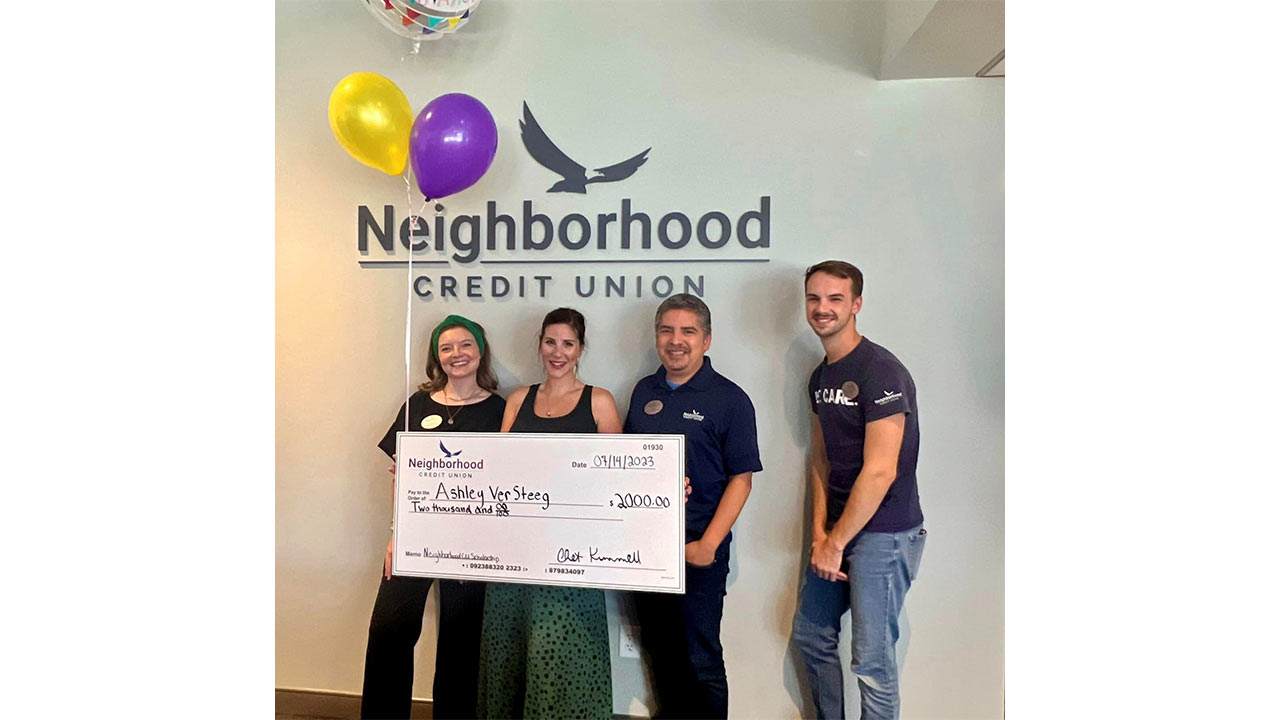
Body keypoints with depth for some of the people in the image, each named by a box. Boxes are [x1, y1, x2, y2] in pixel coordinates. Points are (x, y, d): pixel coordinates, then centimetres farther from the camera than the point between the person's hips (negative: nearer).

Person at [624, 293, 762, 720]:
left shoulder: (729, 399, -8)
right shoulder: (644, 391, 8)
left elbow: (741, 478, -9)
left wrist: (708, 544, -16)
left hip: (698, 550, -5)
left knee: (701, 659, 5)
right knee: (659, 650, 19)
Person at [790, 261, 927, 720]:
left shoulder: (881, 371, -18)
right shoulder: (820, 377, 10)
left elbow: (880, 471, -22)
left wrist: (836, 544, -15)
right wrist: (819, 530, 2)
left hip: (884, 532, -9)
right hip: (836, 528, 9)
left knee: (872, 660, 1)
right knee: (809, 635, 18)